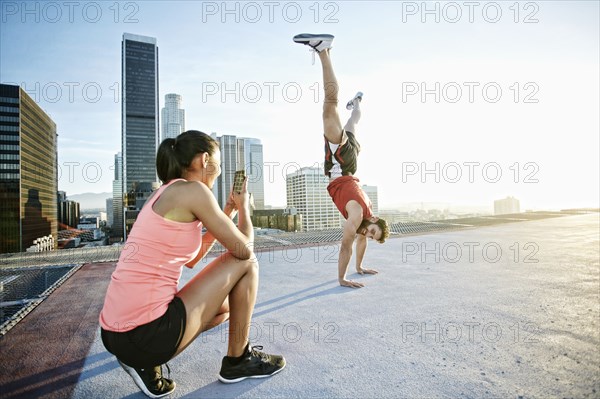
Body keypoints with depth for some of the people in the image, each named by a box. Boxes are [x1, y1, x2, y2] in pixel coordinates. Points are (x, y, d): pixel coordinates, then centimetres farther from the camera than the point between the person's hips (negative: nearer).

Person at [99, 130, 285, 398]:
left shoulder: (163, 195, 15)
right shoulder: (193, 190, -12)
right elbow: (244, 249, -8)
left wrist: (227, 212, 23)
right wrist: (243, 207, 12)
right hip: (147, 333, -9)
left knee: (224, 308, 28)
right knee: (246, 263, 2)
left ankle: (145, 362, 15)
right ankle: (238, 360, 15)